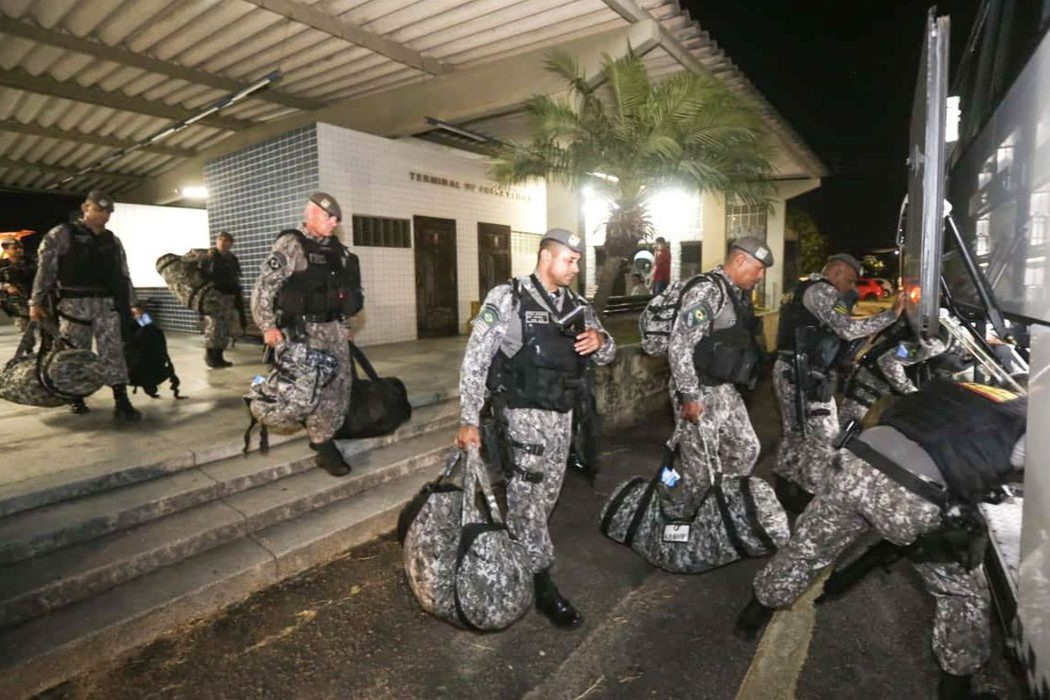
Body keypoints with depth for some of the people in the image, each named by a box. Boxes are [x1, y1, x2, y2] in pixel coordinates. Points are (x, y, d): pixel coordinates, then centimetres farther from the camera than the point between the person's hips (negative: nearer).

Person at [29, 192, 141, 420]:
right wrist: (36, 301, -6)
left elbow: (123, 274, 17)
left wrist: (132, 303, 13)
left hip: (106, 304, 3)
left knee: (113, 351, -6)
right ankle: (76, 398, 21)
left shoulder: (112, 241, 14)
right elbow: (45, 268, -2)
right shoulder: (62, 234, 1)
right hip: (74, 304, -3)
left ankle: (121, 402, -10)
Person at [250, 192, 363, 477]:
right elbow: (263, 287, -12)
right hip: (306, 329, -7)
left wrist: (345, 325, 19)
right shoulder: (291, 244, -7)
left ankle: (325, 436, 23)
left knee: (341, 385, 8)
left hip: (334, 327, 7)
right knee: (317, 389, -5)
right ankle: (324, 448, 7)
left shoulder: (336, 248, 13)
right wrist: (268, 326, -19)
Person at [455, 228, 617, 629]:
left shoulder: (576, 306, 8)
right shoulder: (507, 298, -10)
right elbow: (475, 360, -12)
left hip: (561, 416, 7)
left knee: (546, 498, 16)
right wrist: (469, 421, -15)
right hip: (522, 415, -6)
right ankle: (542, 584, 15)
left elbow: (607, 355, 15)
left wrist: (600, 341, -11)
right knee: (528, 500, 0)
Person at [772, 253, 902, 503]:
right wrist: (892, 313, -17)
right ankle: (811, 496, 2)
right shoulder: (822, 291, -10)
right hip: (805, 375, -10)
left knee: (796, 433, 17)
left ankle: (785, 489, 26)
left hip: (790, 371, 11)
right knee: (823, 437, -4)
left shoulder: (805, 289, 22)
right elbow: (848, 329, -22)